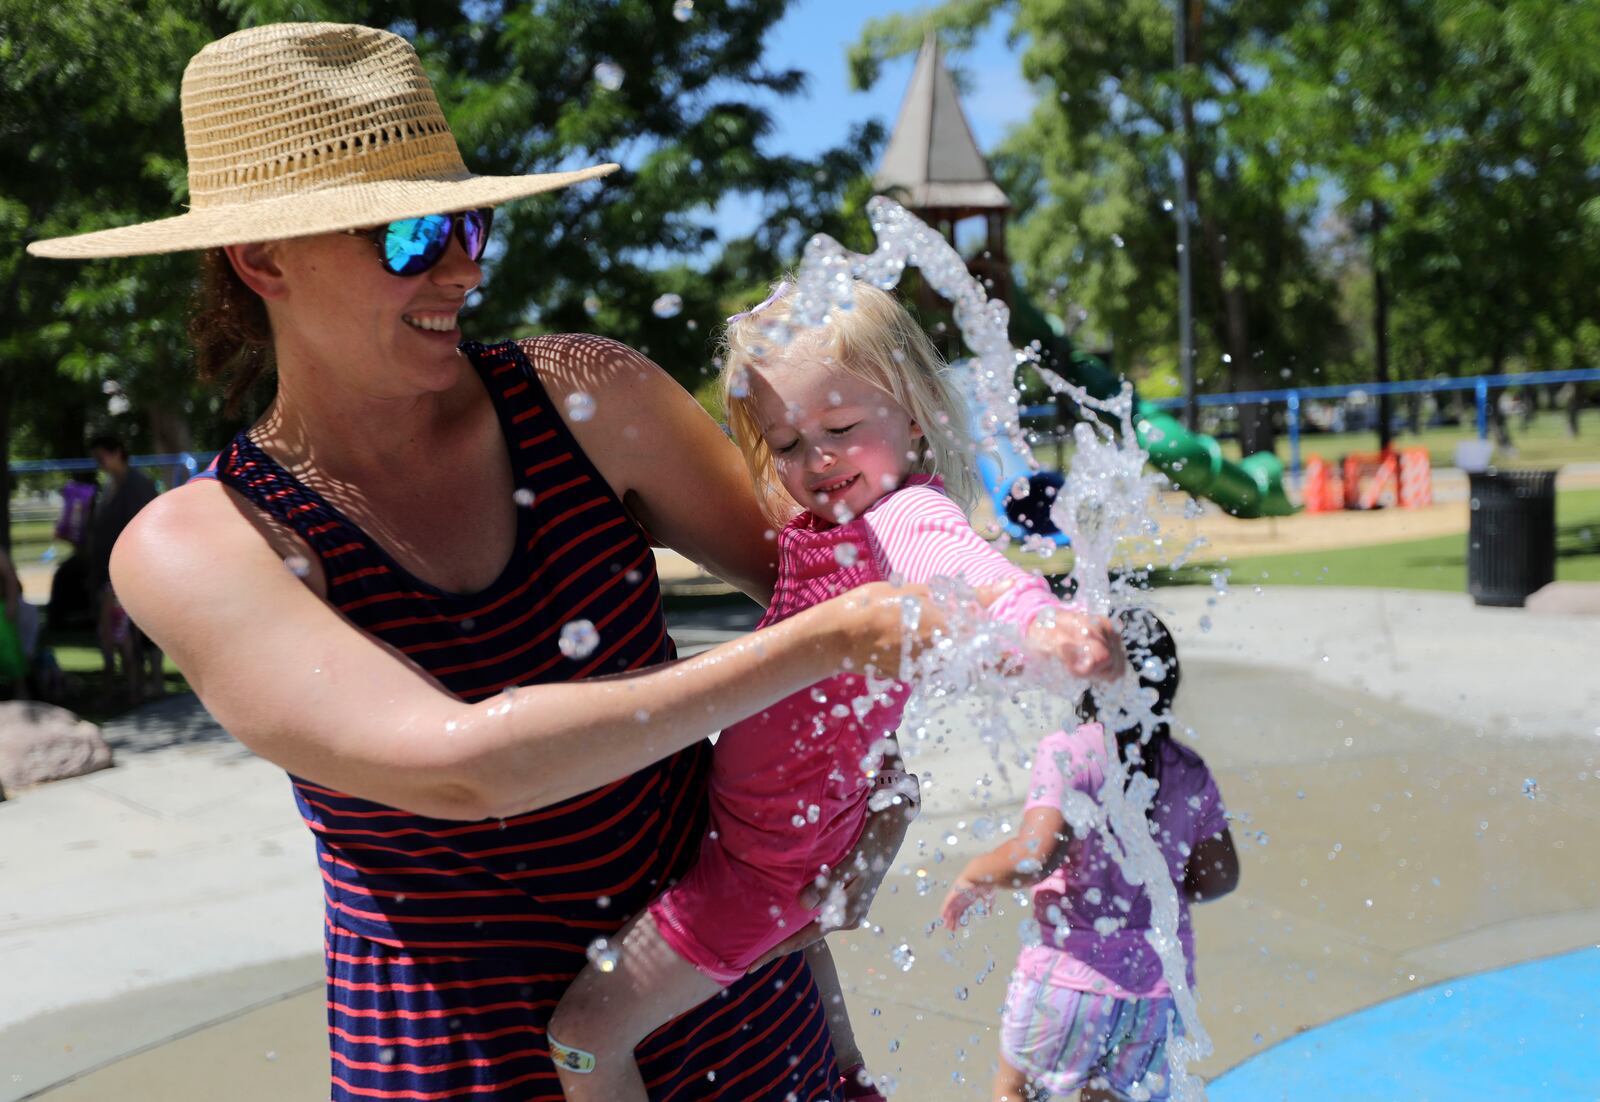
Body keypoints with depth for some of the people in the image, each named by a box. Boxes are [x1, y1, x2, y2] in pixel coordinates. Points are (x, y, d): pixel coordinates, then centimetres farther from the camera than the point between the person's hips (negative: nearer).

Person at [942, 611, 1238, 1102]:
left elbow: (1035, 856, -24)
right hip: (1158, 987, 4)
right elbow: (1218, 878, 8)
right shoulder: (1190, 771, 3)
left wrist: (973, 876, -6)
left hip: (1072, 975, -4)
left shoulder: (1068, 753, -13)